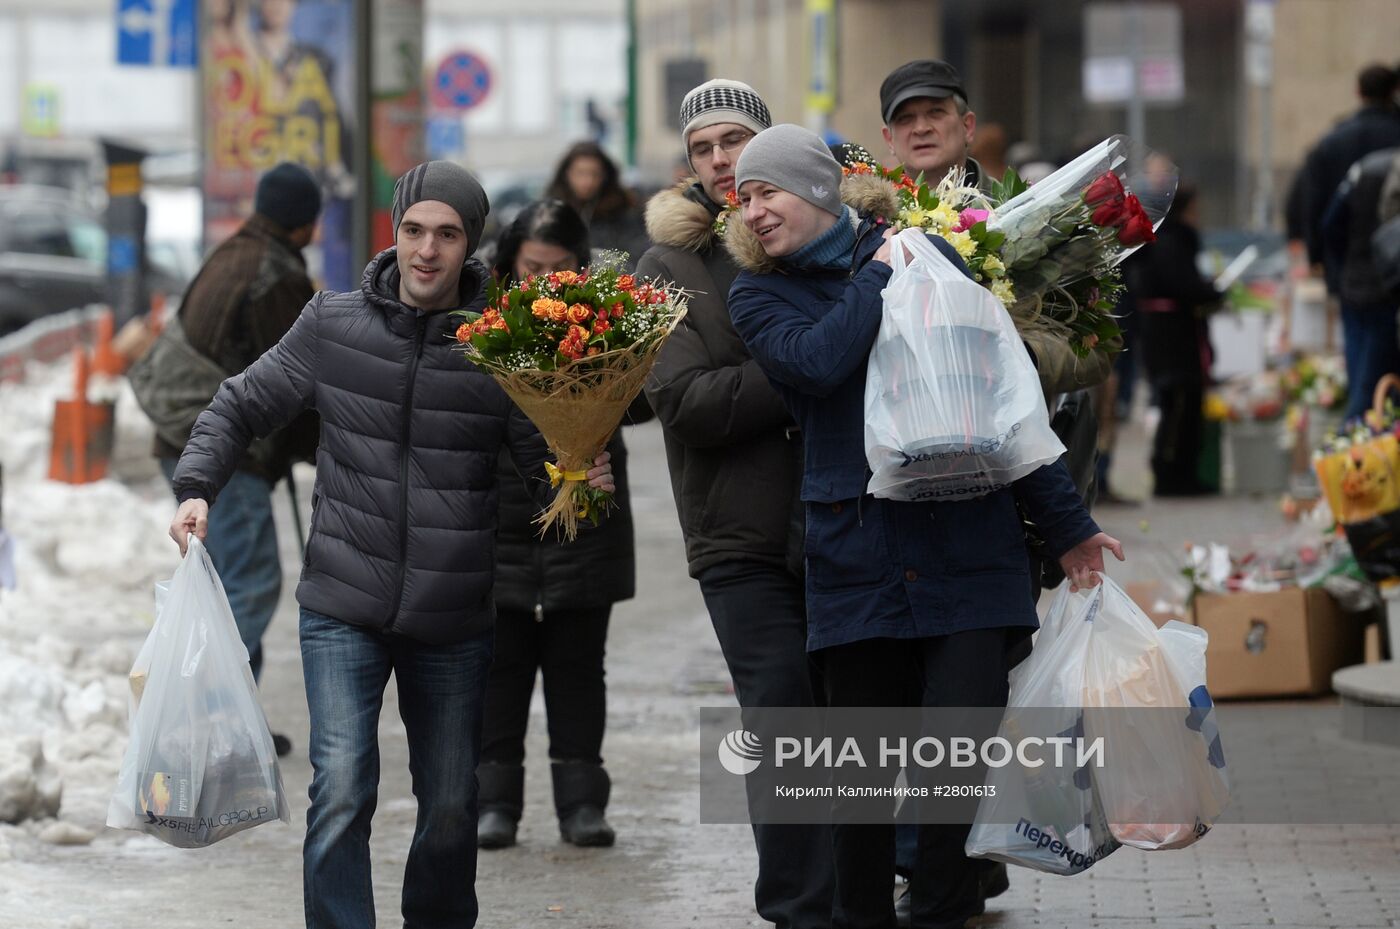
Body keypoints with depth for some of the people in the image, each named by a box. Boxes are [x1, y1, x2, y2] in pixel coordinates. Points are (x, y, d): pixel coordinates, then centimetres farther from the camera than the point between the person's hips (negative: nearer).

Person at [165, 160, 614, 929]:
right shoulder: (332, 327, -1)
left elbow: (546, 459, 0)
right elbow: (241, 407, 8)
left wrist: (585, 483, -23)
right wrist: (196, 488, -7)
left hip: (453, 622, 1)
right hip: (343, 609, -1)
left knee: (450, 809, 11)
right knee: (342, 791, -14)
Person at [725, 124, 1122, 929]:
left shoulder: (928, 257, 7)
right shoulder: (760, 295, 9)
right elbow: (815, 363, -15)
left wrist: (1067, 523, 10)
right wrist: (878, 274, -3)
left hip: (967, 551, -1)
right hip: (856, 556, 1)